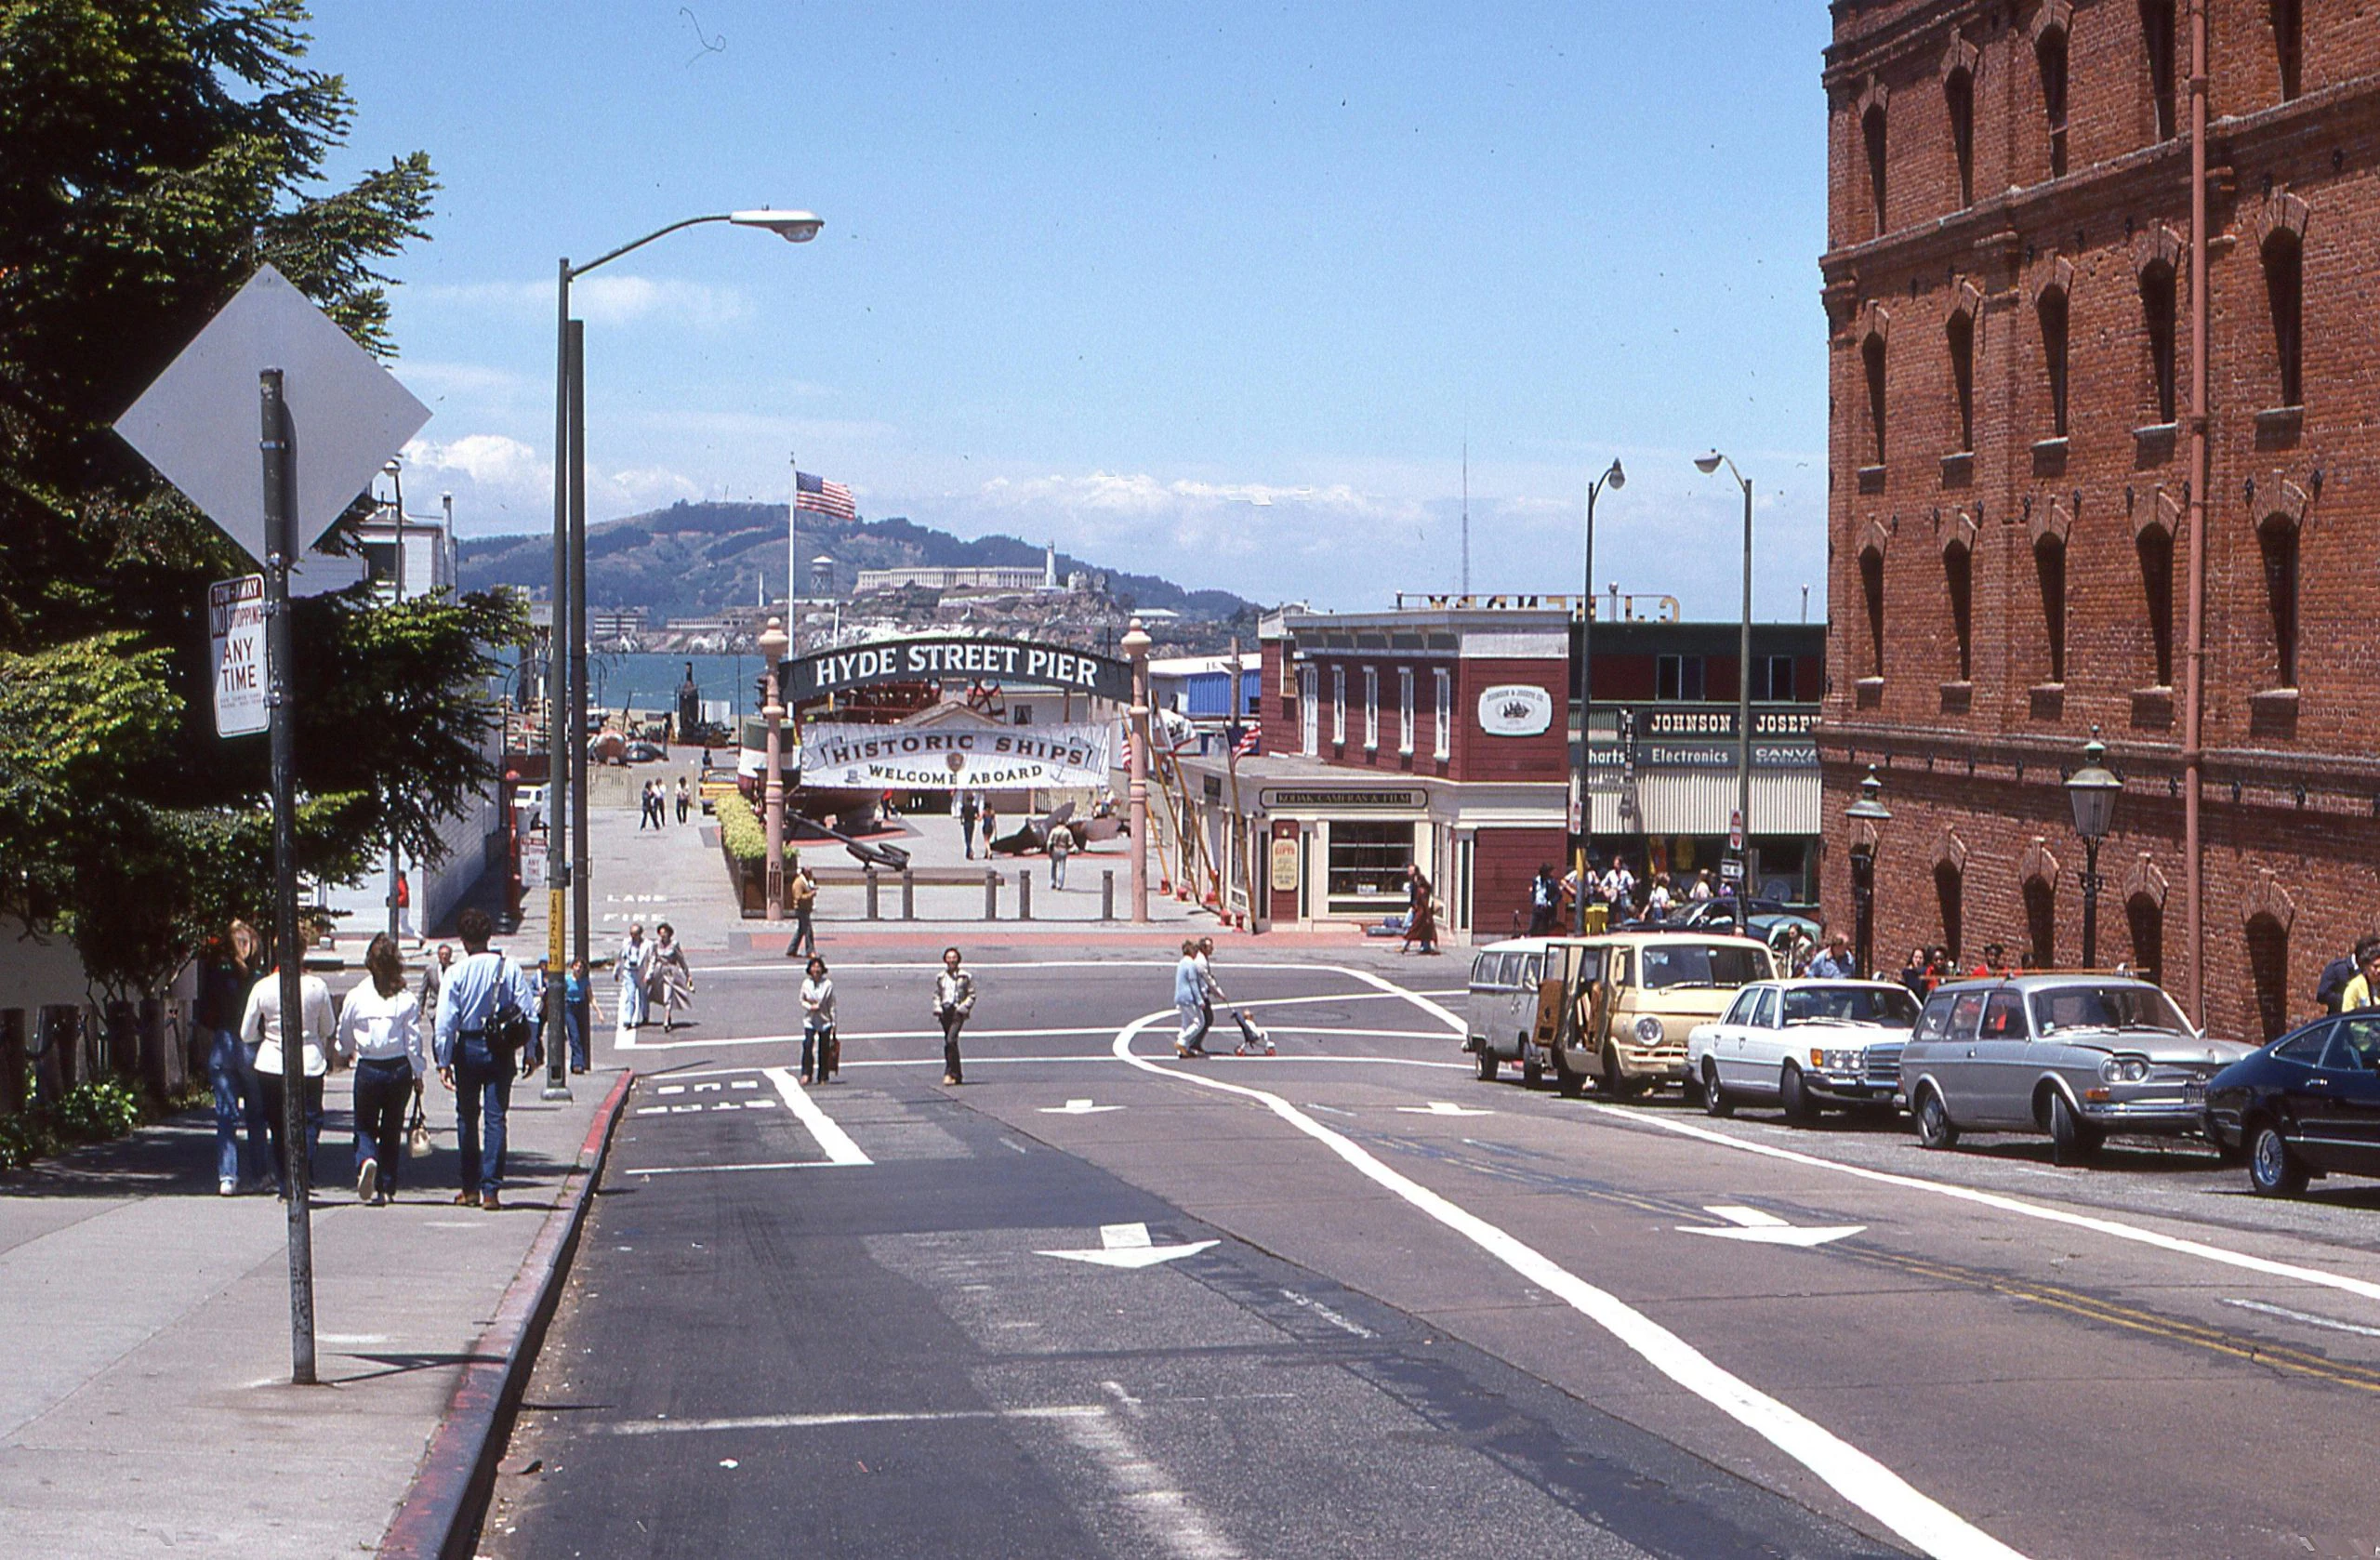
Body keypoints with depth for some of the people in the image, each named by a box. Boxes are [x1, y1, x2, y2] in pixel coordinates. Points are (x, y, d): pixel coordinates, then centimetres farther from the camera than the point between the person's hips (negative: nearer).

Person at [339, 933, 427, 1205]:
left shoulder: (356, 996, -5)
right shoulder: (407, 999, -6)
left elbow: (344, 1038, 7)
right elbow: (413, 1040, -4)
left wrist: (349, 1052, 29)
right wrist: (418, 1073, 7)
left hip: (368, 1069, -1)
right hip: (399, 1069, 1)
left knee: (365, 1126, 10)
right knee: (392, 1129, 14)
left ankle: (366, 1161, -22)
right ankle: (387, 1188, 15)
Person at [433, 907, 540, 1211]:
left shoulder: (457, 972, -8)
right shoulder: (510, 968, -4)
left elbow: (446, 1021, -10)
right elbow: (529, 1012, -2)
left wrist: (444, 1061, -4)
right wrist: (530, 1053, 8)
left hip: (468, 1048, -1)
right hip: (502, 1049, 1)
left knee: (467, 1118, 13)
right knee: (496, 1118, 3)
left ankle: (471, 1188, 18)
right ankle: (491, 1190, -4)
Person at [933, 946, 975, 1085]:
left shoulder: (965, 977, 2)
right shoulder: (940, 977, 12)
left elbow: (971, 995, 4)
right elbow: (936, 995, 18)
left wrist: (964, 1007, -10)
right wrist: (937, 1008, 1)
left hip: (958, 1011, -5)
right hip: (945, 1011, 5)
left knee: (951, 1040, -20)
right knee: (948, 1042, 8)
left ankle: (949, 1073, -18)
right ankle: (957, 1076, 17)